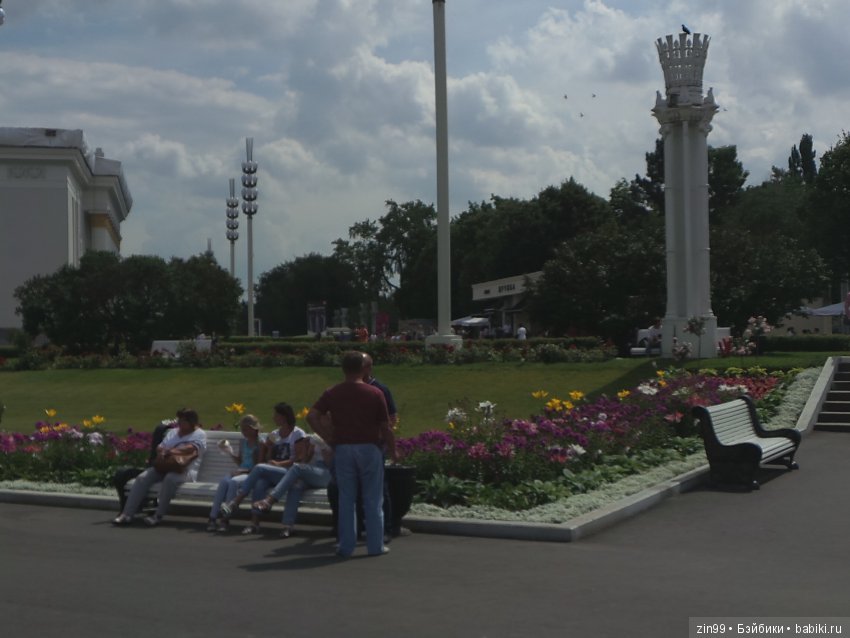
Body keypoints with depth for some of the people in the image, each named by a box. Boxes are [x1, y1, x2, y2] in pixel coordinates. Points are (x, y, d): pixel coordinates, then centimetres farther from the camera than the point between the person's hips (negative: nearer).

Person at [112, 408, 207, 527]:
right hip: (163, 466, 6)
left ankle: (158, 515, -34)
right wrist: (161, 451, -8)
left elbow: (191, 448, -13)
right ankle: (127, 514, -23)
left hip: (184, 470, -6)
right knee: (142, 478, -19)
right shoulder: (172, 432, 25)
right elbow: (160, 447, 16)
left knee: (170, 478, -39)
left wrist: (172, 451, -23)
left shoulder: (199, 434, 5)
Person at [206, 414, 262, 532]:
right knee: (224, 481, -27)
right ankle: (213, 517, -32)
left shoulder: (260, 443, -2)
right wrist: (230, 452, 11)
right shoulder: (243, 442, 19)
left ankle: (224, 518, -34)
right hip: (242, 472, 6)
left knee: (233, 482, -35)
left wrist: (245, 470, -18)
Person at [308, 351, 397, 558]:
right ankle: (375, 546, 10)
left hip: (343, 449, 2)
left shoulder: (332, 393, 1)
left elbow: (312, 416, -8)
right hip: (369, 448, -2)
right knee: (373, 500, 6)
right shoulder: (375, 393, -5)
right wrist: (393, 451, 8)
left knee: (346, 499, 8)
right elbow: (385, 427, -4)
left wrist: (328, 438, 0)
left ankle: (346, 546, 9)